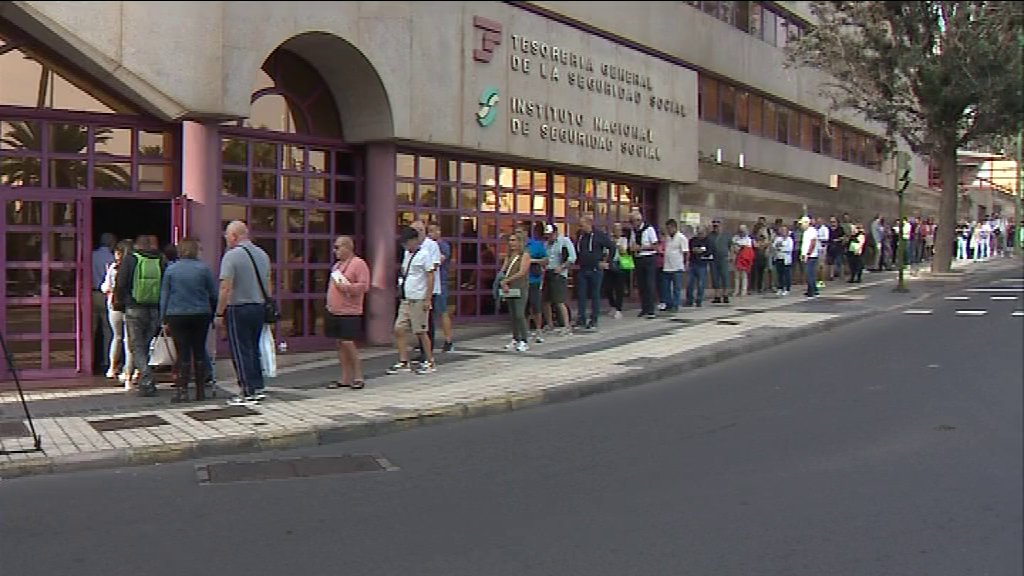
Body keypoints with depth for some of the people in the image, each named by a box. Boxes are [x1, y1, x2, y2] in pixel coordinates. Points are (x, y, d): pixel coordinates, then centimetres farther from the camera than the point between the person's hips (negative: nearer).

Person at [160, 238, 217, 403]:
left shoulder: (171, 269, 1)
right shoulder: (203, 268, 0)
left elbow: (164, 295, 4)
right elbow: (214, 294, 2)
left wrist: (165, 319, 8)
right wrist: (214, 314, 12)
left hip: (177, 316, 0)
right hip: (200, 315, 1)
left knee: (183, 353, 1)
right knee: (199, 352, 7)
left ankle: (182, 391, -1)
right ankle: (200, 391, 10)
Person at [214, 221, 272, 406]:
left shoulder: (231, 255, -13)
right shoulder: (262, 254, 8)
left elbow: (225, 288, -16)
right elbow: (268, 285, 13)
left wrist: (219, 314, -10)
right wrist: (267, 307, 21)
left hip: (238, 309, -7)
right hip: (260, 308, 7)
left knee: (241, 351, 0)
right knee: (254, 349, 16)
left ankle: (248, 392, 1)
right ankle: (258, 387, 18)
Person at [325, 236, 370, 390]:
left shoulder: (359, 263, -8)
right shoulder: (337, 265, 18)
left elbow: (364, 286, -17)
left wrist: (345, 287, -18)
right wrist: (330, 303, 19)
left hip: (350, 313, -8)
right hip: (334, 312, 8)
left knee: (348, 343, -9)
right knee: (340, 344, 8)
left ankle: (358, 377, 1)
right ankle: (345, 378, 13)